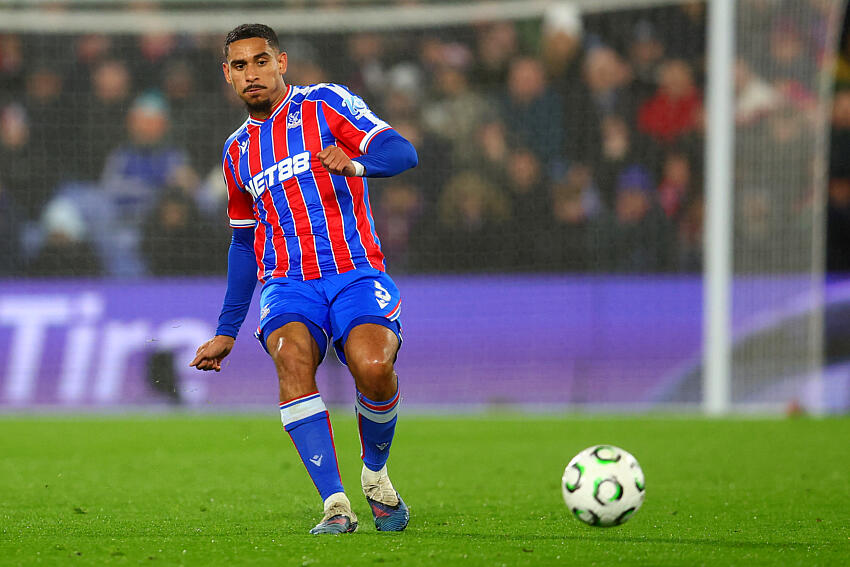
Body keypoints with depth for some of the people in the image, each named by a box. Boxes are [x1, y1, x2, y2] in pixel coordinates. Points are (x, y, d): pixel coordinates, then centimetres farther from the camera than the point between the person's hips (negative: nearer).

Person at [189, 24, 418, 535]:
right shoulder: (238, 152, 21)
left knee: (373, 367, -31)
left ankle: (376, 473, 2)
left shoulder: (325, 103, 6)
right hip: (289, 283, 3)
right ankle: (335, 505, -35)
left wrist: (355, 164, -29)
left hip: (356, 274, -3)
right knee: (292, 355, -32)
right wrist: (226, 333, 29)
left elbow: (402, 153, -7)